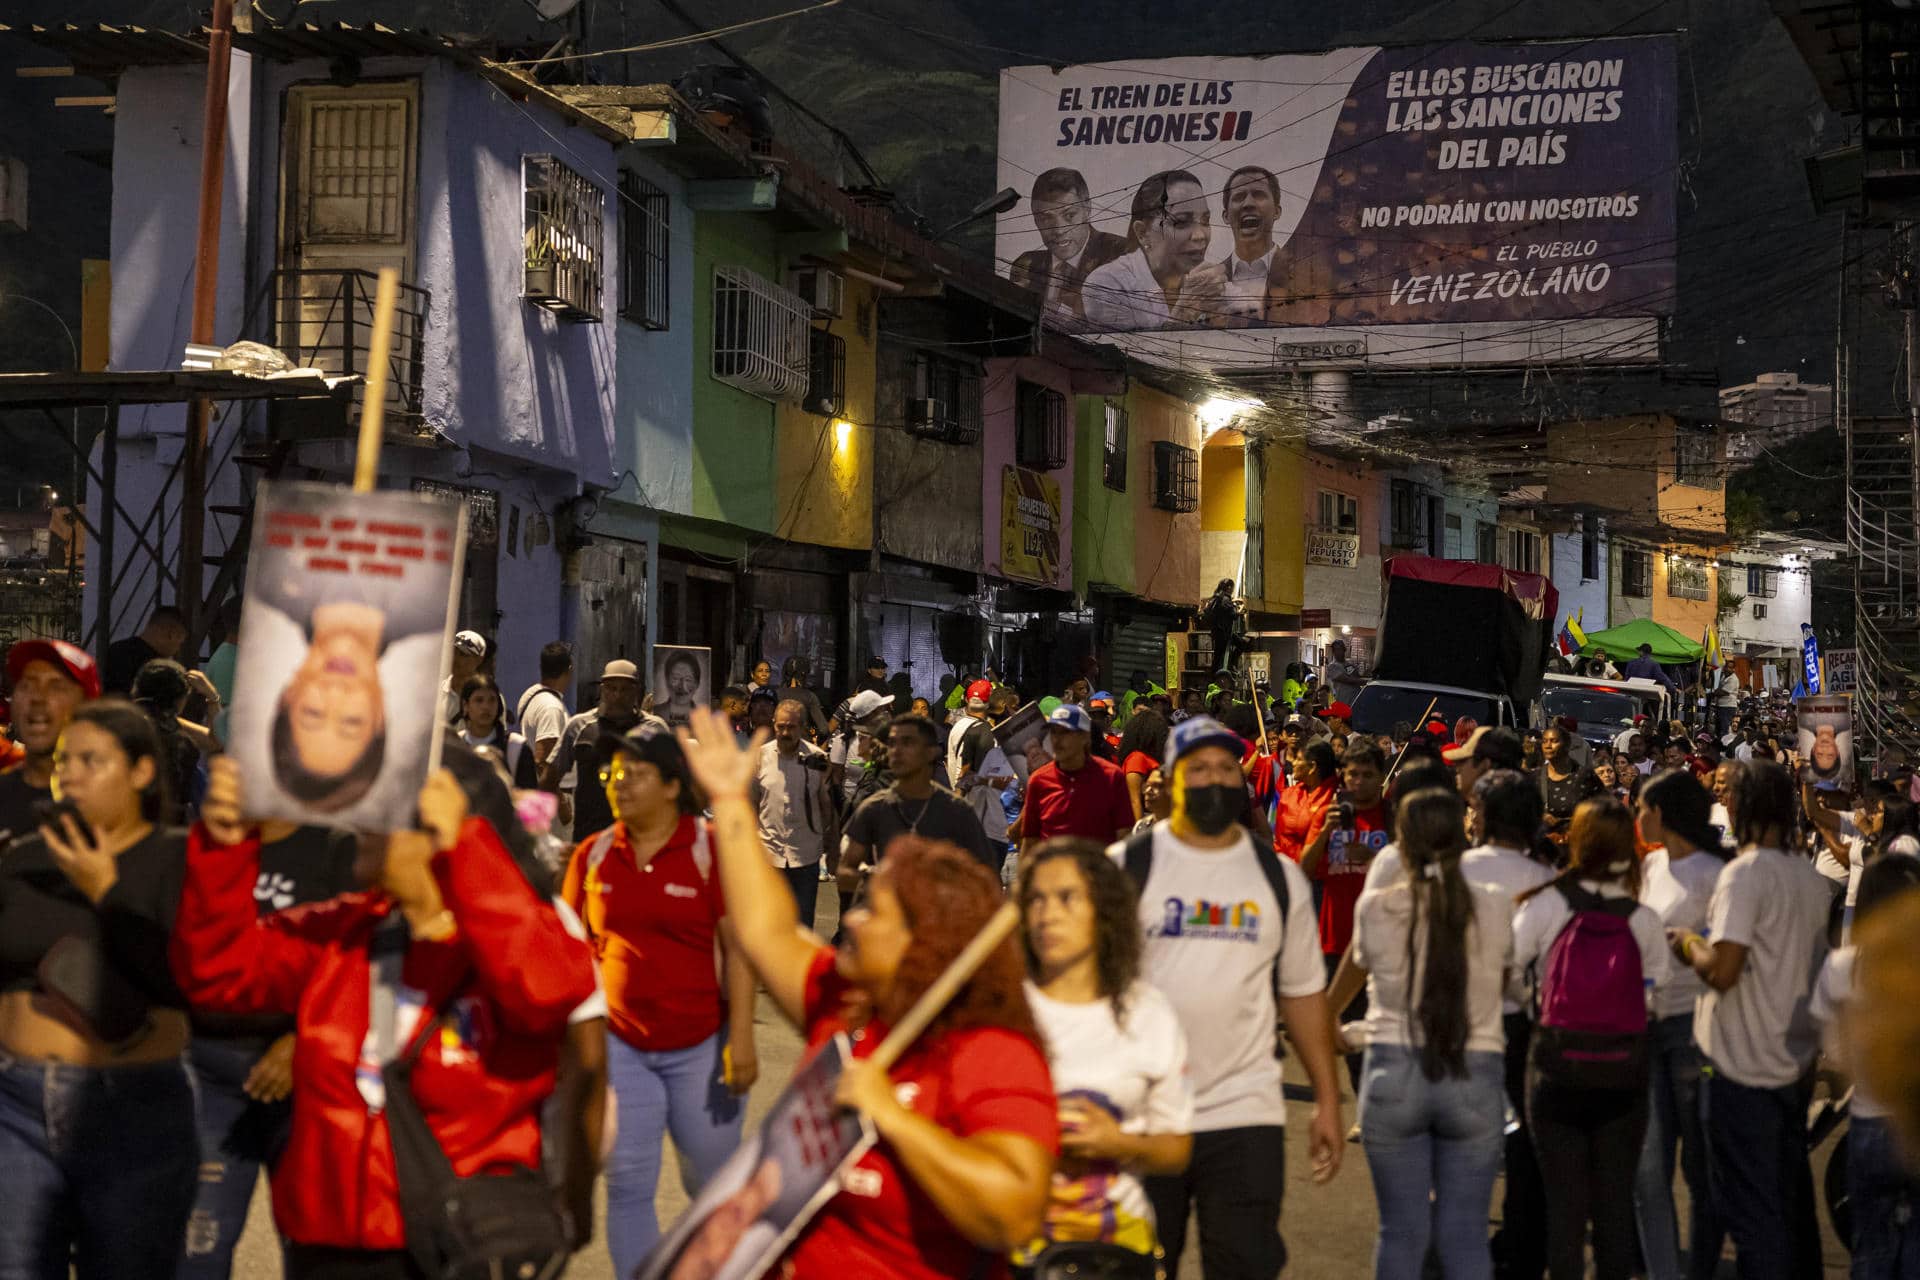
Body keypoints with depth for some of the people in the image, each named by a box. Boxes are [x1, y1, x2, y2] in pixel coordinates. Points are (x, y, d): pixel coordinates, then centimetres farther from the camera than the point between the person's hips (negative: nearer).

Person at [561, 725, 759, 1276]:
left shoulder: (712, 848, -8)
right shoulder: (593, 855, 2)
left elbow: (738, 947, -9)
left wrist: (741, 1037, -14)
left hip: (700, 1046, -2)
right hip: (619, 1045, 2)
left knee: (714, 1180, 9)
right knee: (627, 1187, 0)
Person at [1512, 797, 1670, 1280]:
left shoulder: (1545, 905, -9)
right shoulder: (1643, 920, -4)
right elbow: (1656, 987, -3)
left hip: (1557, 1068, -1)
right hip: (1622, 1072, 1)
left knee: (1564, 1200, 6)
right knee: (1615, 1199, 10)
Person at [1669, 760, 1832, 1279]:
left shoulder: (1744, 874, -18)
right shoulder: (1812, 879, 7)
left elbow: (1722, 970, -26)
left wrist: (1689, 944, -6)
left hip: (1746, 1067, -7)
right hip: (1798, 1061, 8)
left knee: (1750, 1208, -1)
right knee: (1793, 1199, 16)